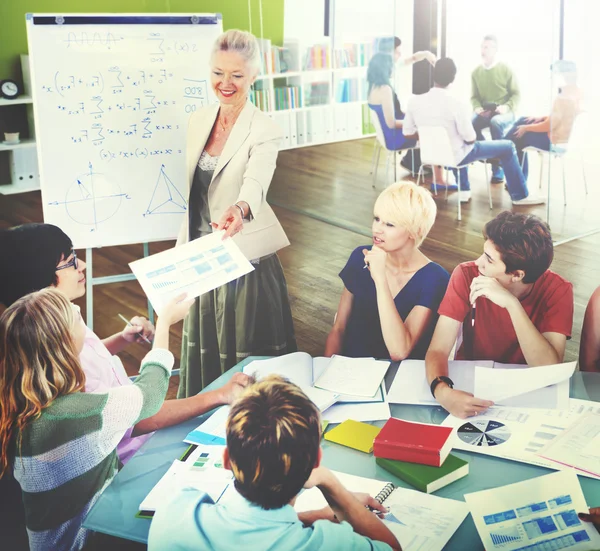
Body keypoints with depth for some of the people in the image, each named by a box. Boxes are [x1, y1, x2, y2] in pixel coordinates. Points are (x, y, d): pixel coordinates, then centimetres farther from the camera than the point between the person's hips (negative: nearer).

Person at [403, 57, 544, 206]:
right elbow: (470, 139, -17)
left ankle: (463, 191, 41)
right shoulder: (457, 105, -25)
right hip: (455, 157, -5)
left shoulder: (414, 102, -12)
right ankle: (520, 196, 21)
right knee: (508, 146, 10)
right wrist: (470, 136, 7)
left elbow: (408, 133, -2)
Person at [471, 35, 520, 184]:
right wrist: (477, 108, -12)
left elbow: (516, 94, 0)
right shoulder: (476, 72, 6)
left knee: (496, 122, -39)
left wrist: (507, 107, -19)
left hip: (504, 112, -3)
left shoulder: (505, 69, -3)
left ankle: (498, 169, -28)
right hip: (484, 113, 3)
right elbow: (474, 96, 10)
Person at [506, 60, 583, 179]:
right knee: (522, 122, 19)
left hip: (555, 140, -10)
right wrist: (542, 117, 11)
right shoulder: (577, 91, -1)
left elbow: (548, 126, -24)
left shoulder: (563, 98, -30)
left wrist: (526, 128, -9)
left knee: (518, 135, 9)